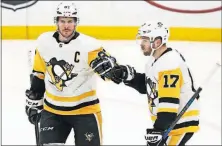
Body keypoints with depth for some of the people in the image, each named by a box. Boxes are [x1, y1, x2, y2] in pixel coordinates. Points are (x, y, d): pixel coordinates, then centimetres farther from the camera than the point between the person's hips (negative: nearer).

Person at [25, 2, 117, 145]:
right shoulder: (44, 42, -2)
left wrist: (107, 66, -51)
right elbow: (39, 75, 11)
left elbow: (109, 68, -27)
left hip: (84, 109, -3)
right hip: (52, 110, 4)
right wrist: (34, 103, 15)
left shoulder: (88, 45, -18)